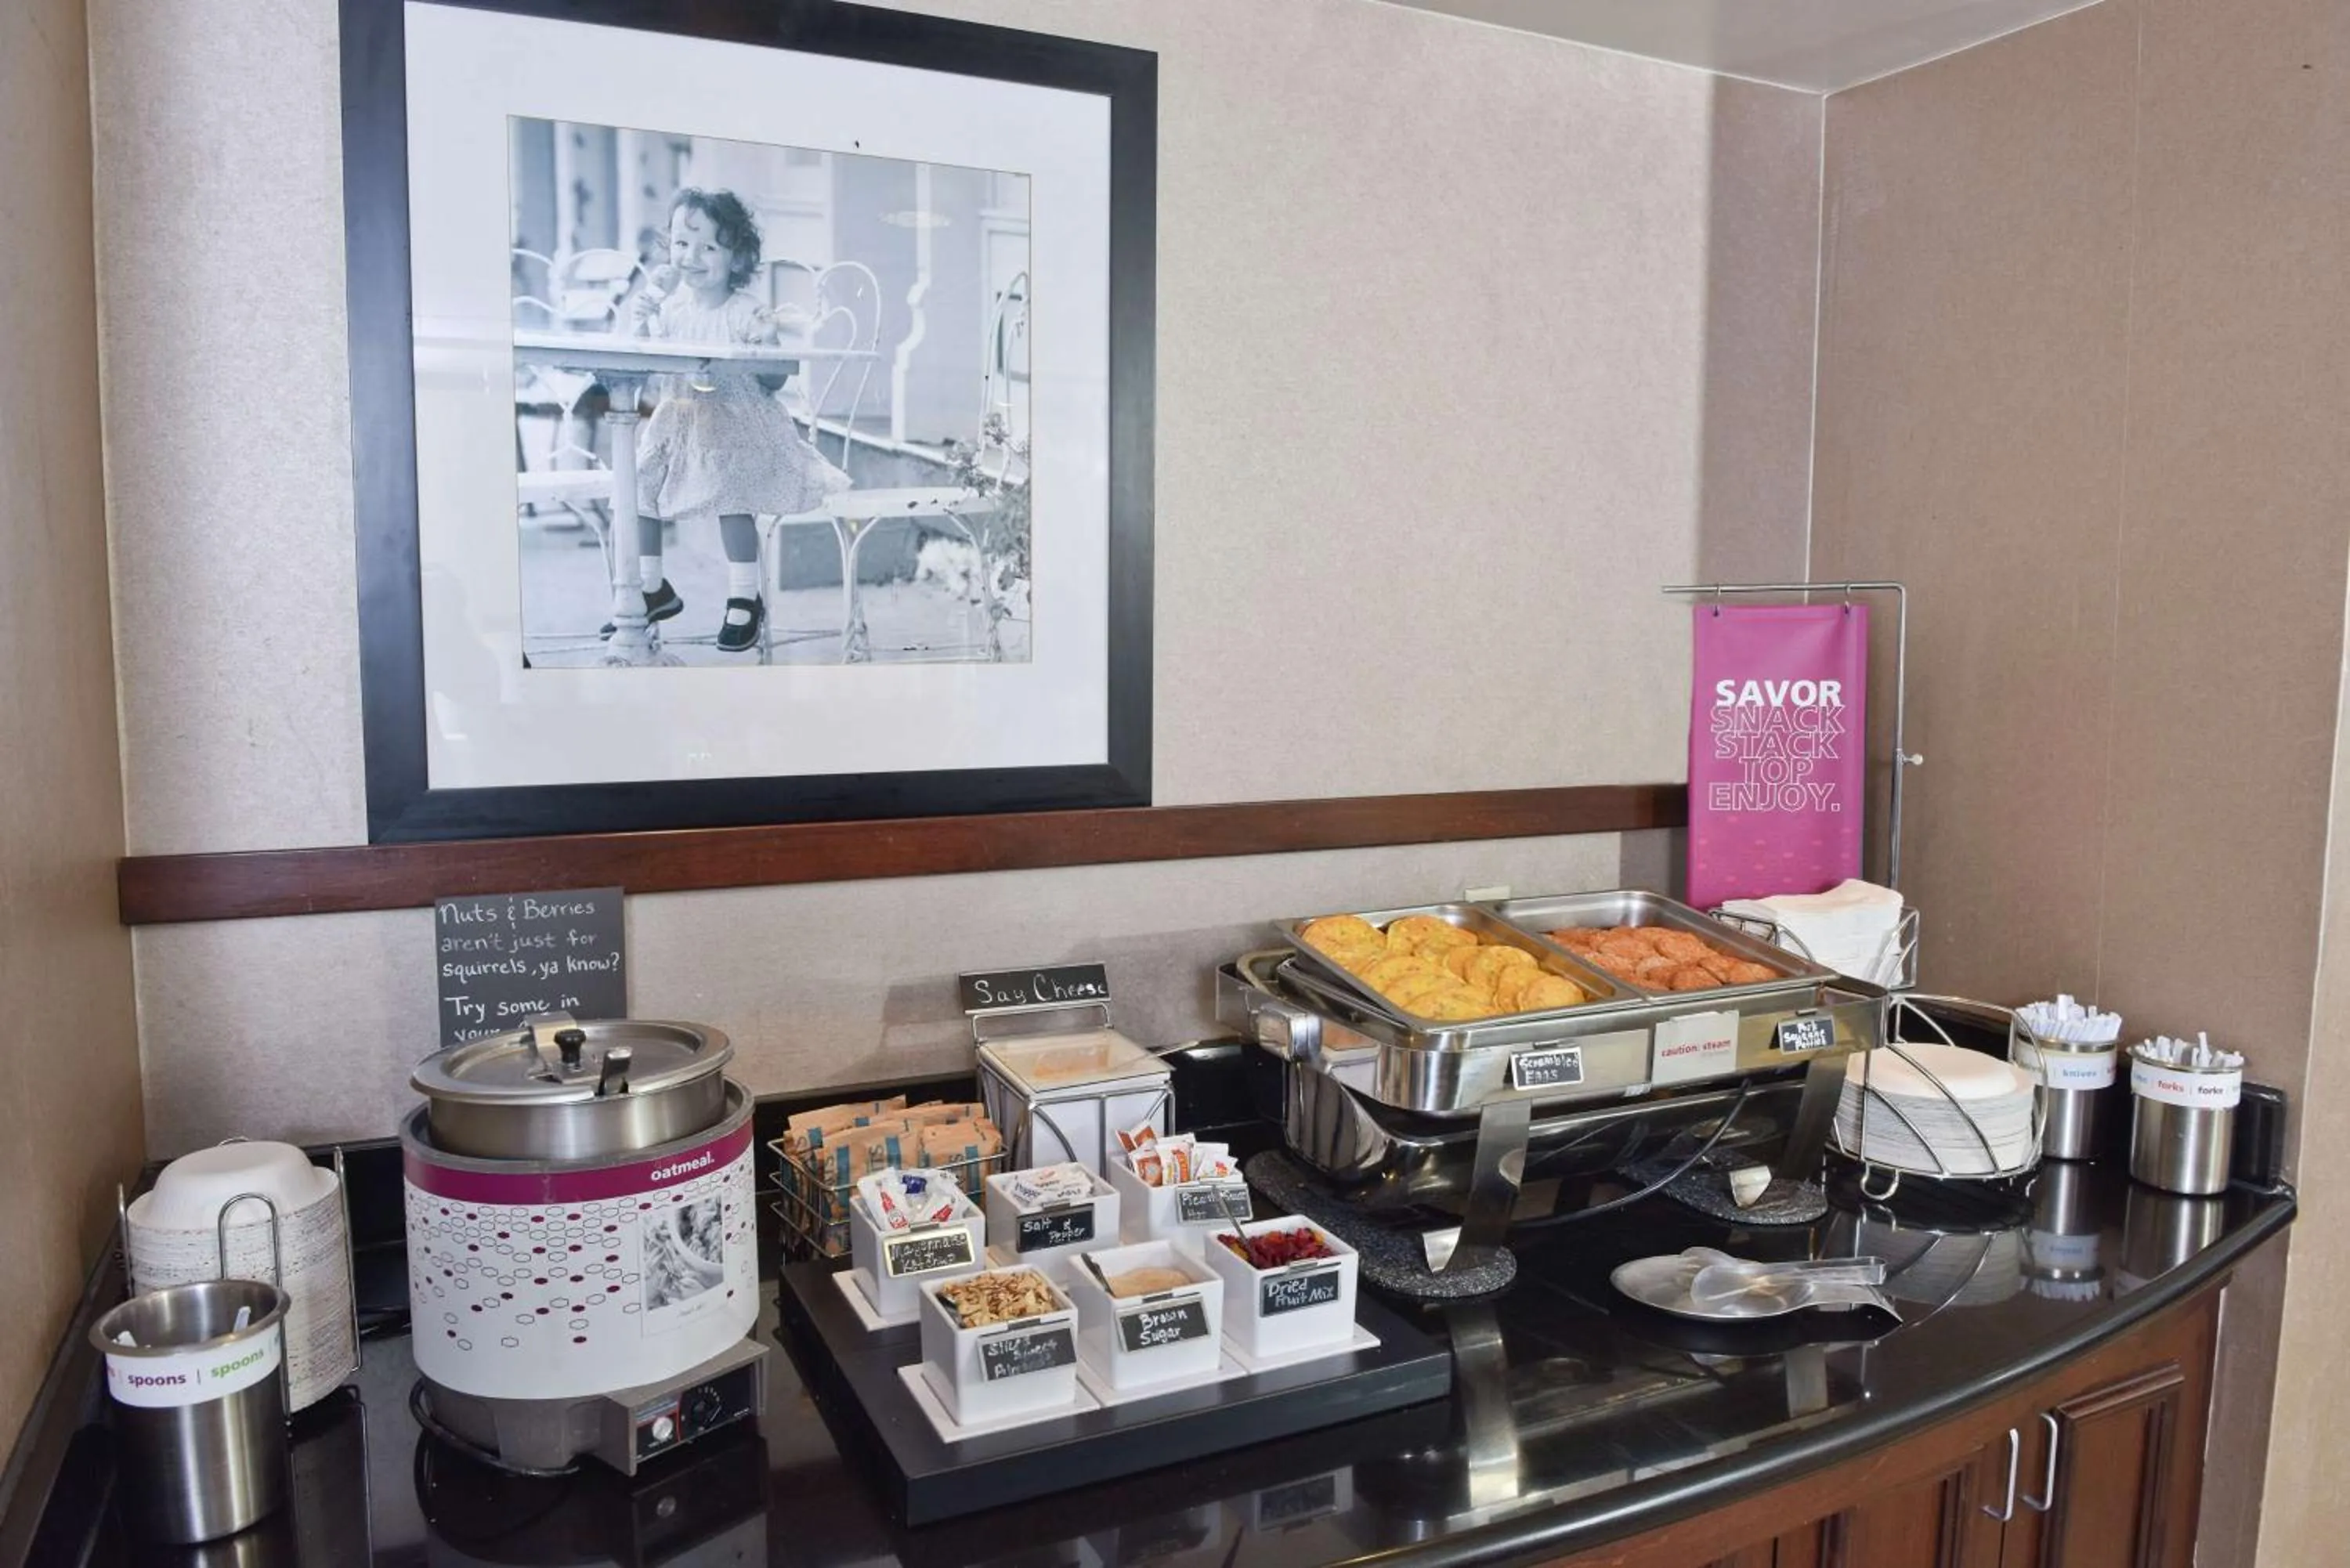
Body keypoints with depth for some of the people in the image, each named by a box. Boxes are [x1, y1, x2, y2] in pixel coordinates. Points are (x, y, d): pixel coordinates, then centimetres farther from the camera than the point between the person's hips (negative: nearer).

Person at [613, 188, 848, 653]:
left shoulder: (746, 312, -11)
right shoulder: (669, 306, 3)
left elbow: (773, 382, -10)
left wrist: (770, 342, -27)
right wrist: (639, 322, -9)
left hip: (734, 424, -5)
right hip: (676, 422, 6)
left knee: (732, 495, -25)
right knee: (637, 485, -5)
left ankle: (745, 599, -5)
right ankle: (653, 590, 15)